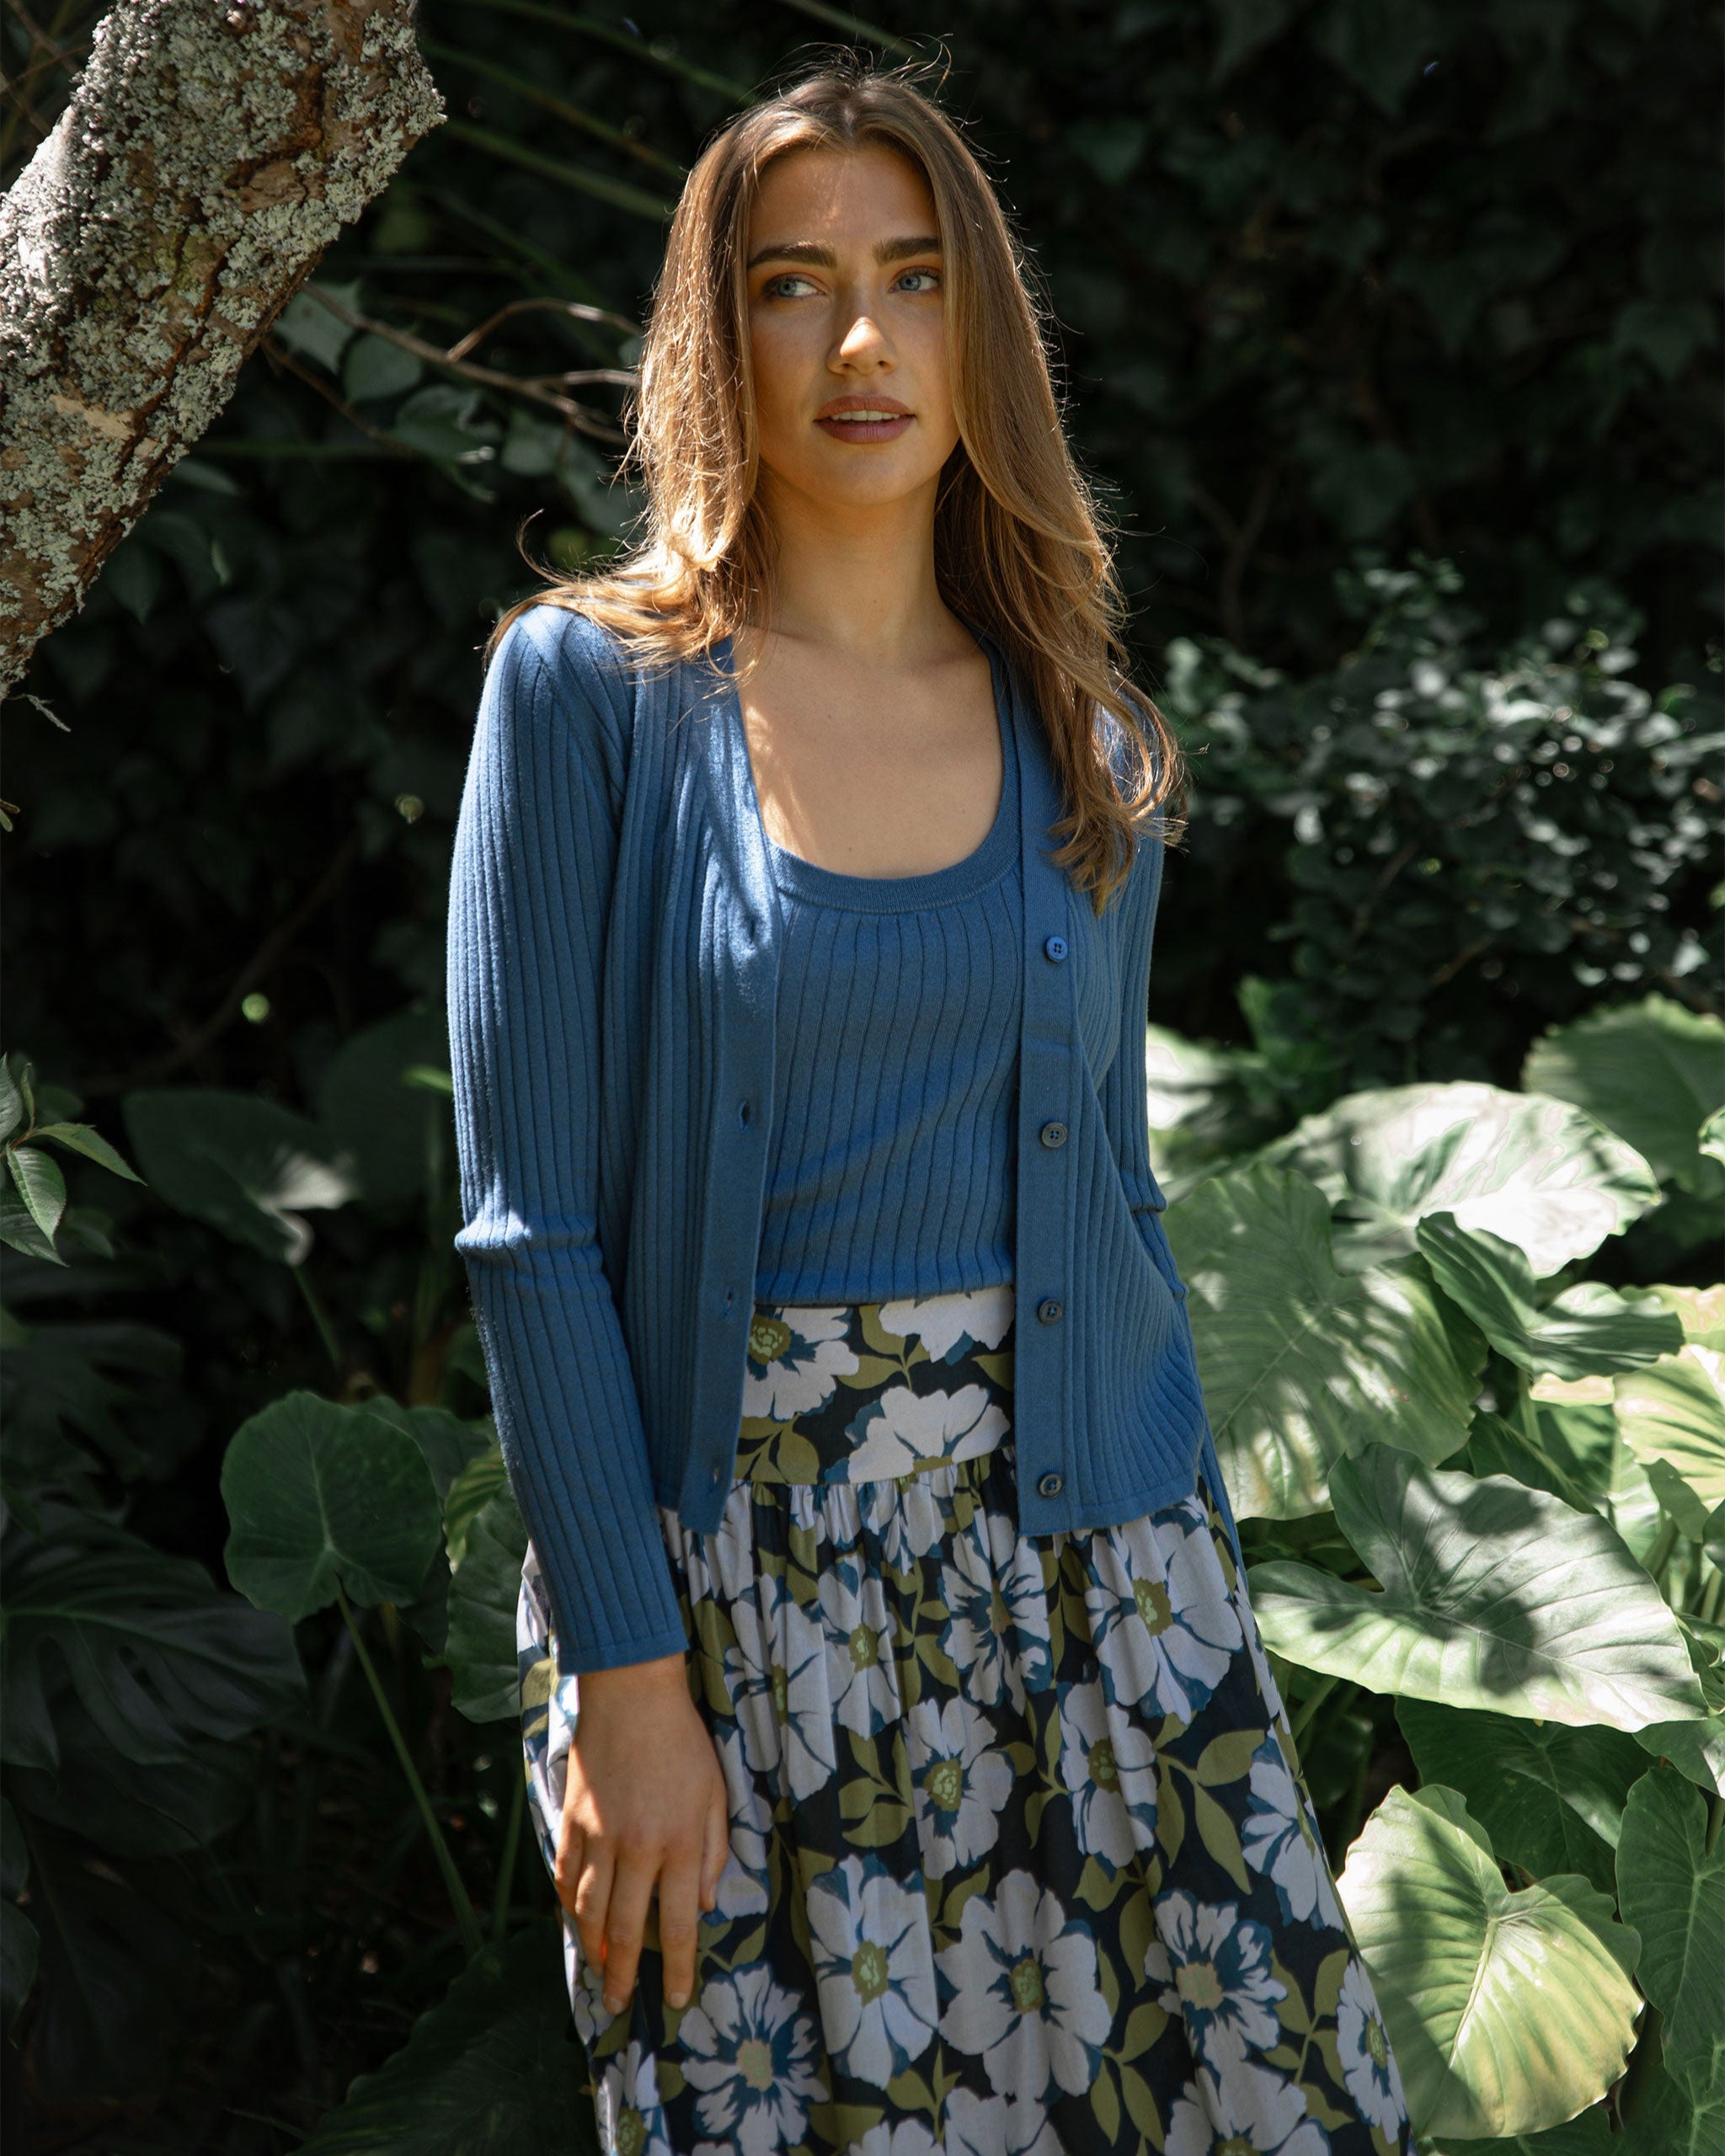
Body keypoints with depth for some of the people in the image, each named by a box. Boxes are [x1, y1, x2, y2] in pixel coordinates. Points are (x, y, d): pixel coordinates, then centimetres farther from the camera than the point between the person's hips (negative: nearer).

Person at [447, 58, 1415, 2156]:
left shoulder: (1085, 739, 7)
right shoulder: (592, 686, -5)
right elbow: (531, 1223, -8)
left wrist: (1194, 1577, 11)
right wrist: (628, 1676, -13)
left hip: (1070, 1537, 3)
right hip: (726, 1558, -3)